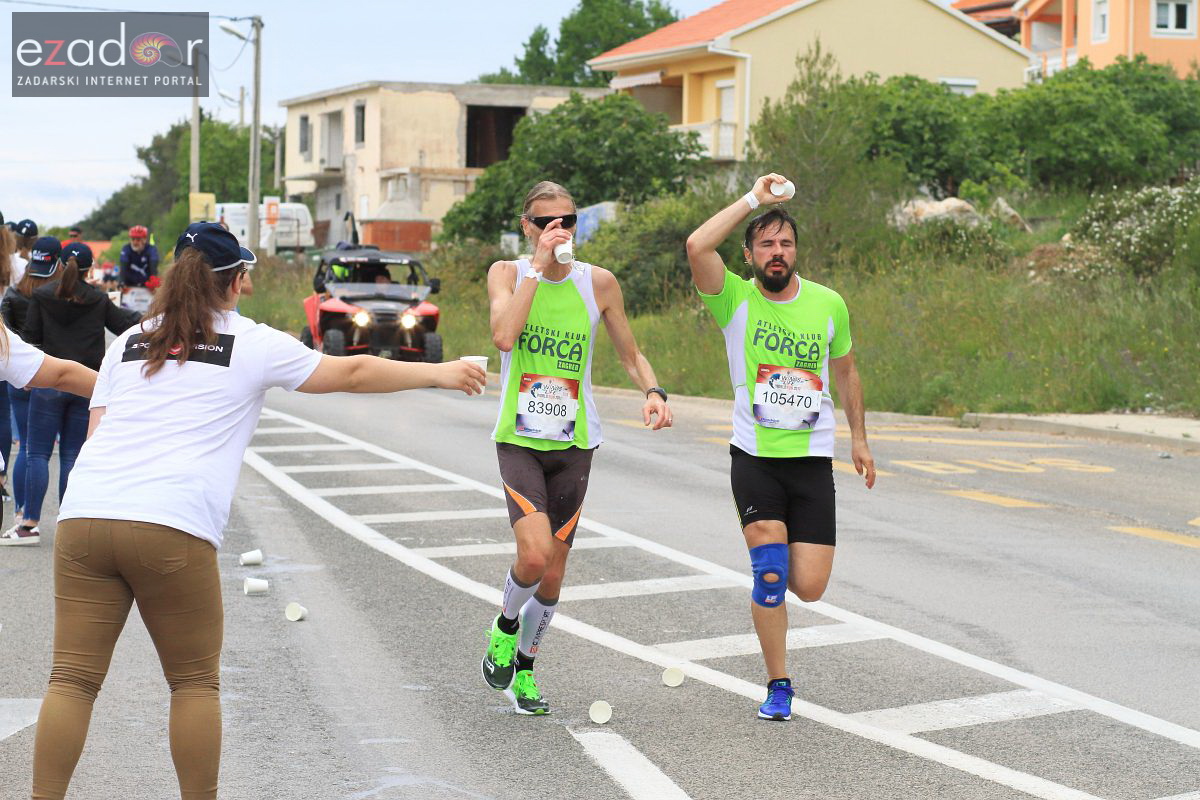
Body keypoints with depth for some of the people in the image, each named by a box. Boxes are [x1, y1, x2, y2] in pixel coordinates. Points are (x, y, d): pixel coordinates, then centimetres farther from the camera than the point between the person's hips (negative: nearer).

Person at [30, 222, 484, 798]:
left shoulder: (128, 342, 21)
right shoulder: (253, 344, 11)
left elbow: (95, 433, 18)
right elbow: (352, 373, 19)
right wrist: (439, 374, 30)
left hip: (84, 514, 4)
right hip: (172, 530, -4)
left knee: (74, 680, 4)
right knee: (195, 682, 11)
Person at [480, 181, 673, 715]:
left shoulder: (598, 283, 1)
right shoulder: (507, 273, -3)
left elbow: (630, 355, 11)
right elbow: (503, 335, -22)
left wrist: (653, 392, -10)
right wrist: (539, 264, -22)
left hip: (574, 443, 2)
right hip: (519, 439, -2)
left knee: (553, 573, 6)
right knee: (534, 555, -22)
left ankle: (524, 668, 30)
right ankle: (506, 624, 12)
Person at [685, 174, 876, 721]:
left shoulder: (828, 304, 3)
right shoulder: (736, 300, -5)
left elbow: (846, 372, 18)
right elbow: (698, 246, -24)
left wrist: (859, 439, 20)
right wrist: (753, 199, -20)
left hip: (813, 459, 2)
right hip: (755, 456, -2)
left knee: (809, 588, -3)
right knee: (770, 572, -14)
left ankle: (772, 565, 36)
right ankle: (777, 686, 3)